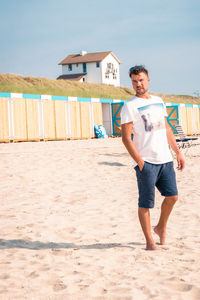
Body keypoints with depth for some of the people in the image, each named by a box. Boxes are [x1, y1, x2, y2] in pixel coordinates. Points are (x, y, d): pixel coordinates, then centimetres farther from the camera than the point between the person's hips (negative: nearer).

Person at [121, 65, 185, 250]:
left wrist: (178, 152, 17)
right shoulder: (129, 106, -5)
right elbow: (126, 137, -10)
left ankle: (161, 227, 29)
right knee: (145, 203, -2)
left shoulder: (159, 101, 15)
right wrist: (140, 162, -16)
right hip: (146, 162, -6)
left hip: (165, 159, 6)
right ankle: (149, 240, 9)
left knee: (172, 195, 7)